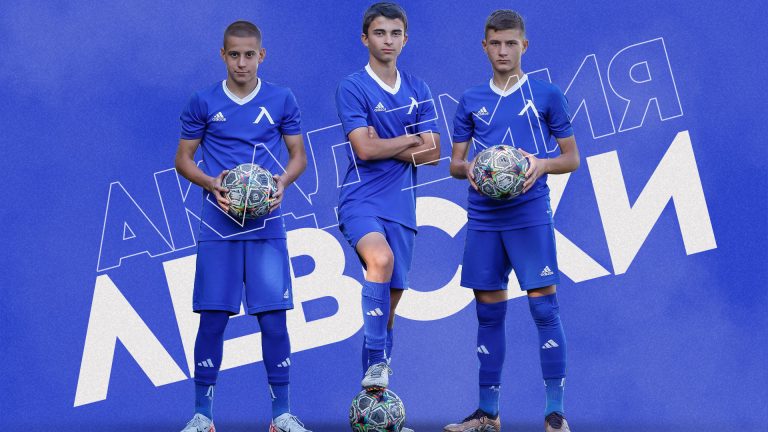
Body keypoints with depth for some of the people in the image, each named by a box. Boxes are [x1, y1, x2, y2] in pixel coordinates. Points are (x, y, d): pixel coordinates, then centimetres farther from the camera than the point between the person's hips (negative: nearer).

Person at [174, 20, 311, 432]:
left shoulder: (281, 100, 5)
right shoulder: (203, 103, 3)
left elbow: (299, 156, 11)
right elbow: (183, 158, 9)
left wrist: (283, 181, -11)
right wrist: (211, 183, -11)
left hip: (266, 226, 0)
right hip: (218, 226, 0)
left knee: (274, 319, -2)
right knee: (213, 319, 0)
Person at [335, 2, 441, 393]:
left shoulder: (418, 91, 12)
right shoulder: (352, 88, -3)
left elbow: (432, 154, 5)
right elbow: (364, 149, -14)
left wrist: (386, 148, -7)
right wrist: (412, 140, -1)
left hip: (401, 206, 5)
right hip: (361, 200, -5)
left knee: (391, 297, 7)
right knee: (381, 259, -33)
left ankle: (373, 390, 20)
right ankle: (376, 364, -28)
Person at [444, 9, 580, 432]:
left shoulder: (546, 95, 3)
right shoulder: (471, 101, 12)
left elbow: (572, 158, 6)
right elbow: (455, 163, 14)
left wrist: (542, 164, -15)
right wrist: (468, 169, -9)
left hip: (530, 216, -3)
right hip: (483, 219, 3)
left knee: (544, 306, -8)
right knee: (488, 312, 7)